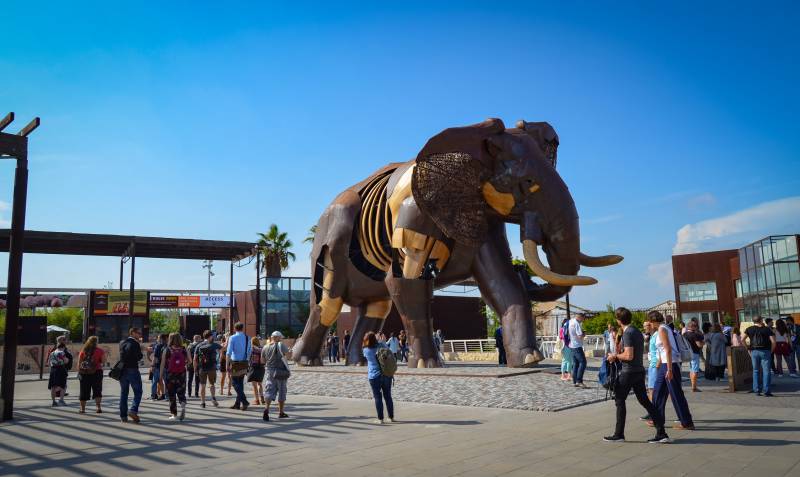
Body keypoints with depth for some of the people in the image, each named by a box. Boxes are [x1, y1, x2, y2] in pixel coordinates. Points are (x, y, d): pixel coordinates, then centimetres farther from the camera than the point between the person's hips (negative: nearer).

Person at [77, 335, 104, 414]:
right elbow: (103, 361, -6)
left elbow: (79, 363, 3)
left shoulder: (83, 351, 4)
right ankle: (98, 407, -9)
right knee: (97, 390, 2)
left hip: (84, 373, 3)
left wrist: (79, 372, 8)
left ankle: (82, 408, 19)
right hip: (96, 372, -2)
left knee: (84, 391, 12)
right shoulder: (99, 351, -4)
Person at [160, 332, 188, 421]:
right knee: (181, 393, 11)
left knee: (171, 395, 10)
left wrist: (161, 376, 2)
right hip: (181, 374, 1)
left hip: (169, 375, -1)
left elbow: (162, 364, -5)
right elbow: (189, 361, 8)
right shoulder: (184, 350, -2)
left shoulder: (166, 350, -6)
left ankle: (174, 414, 14)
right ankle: (183, 405, -17)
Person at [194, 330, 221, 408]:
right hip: (212, 367, -1)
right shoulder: (214, 345, 0)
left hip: (202, 368, 1)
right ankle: (213, 397, -3)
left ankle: (203, 402, 7)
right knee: (212, 384, 15)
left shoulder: (199, 346, 7)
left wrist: (196, 369, 10)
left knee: (202, 385, 7)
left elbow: (195, 359, 5)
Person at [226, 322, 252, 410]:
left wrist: (227, 365, -12)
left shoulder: (232, 338, -8)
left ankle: (244, 401, -12)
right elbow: (249, 352, 10)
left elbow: (228, 353, -14)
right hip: (244, 363, 5)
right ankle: (237, 403, 18)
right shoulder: (247, 338, 5)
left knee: (235, 383, 0)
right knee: (240, 383, 13)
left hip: (235, 363, -5)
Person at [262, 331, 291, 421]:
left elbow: (263, 360, 11)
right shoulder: (280, 345, -14)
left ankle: (266, 409, -20)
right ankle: (281, 412, 19)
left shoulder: (265, 348, 2)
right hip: (281, 372, -3)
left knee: (269, 391, 3)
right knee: (281, 392, 9)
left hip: (270, 371, 4)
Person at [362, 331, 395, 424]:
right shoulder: (382, 346, -4)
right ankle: (391, 417, 21)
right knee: (388, 396, 14)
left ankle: (380, 419, 6)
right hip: (387, 375, 3)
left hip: (374, 376, -3)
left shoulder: (366, 351, -10)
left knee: (378, 397, 5)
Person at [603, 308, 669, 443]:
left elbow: (629, 355, -23)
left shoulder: (627, 333, -16)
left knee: (619, 400, 3)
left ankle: (619, 434, 9)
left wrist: (615, 356, -6)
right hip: (639, 371, 9)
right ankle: (661, 433, 6)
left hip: (628, 372, -9)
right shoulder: (637, 332, 13)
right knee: (644, 400, 10)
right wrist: (618, 357, 18)